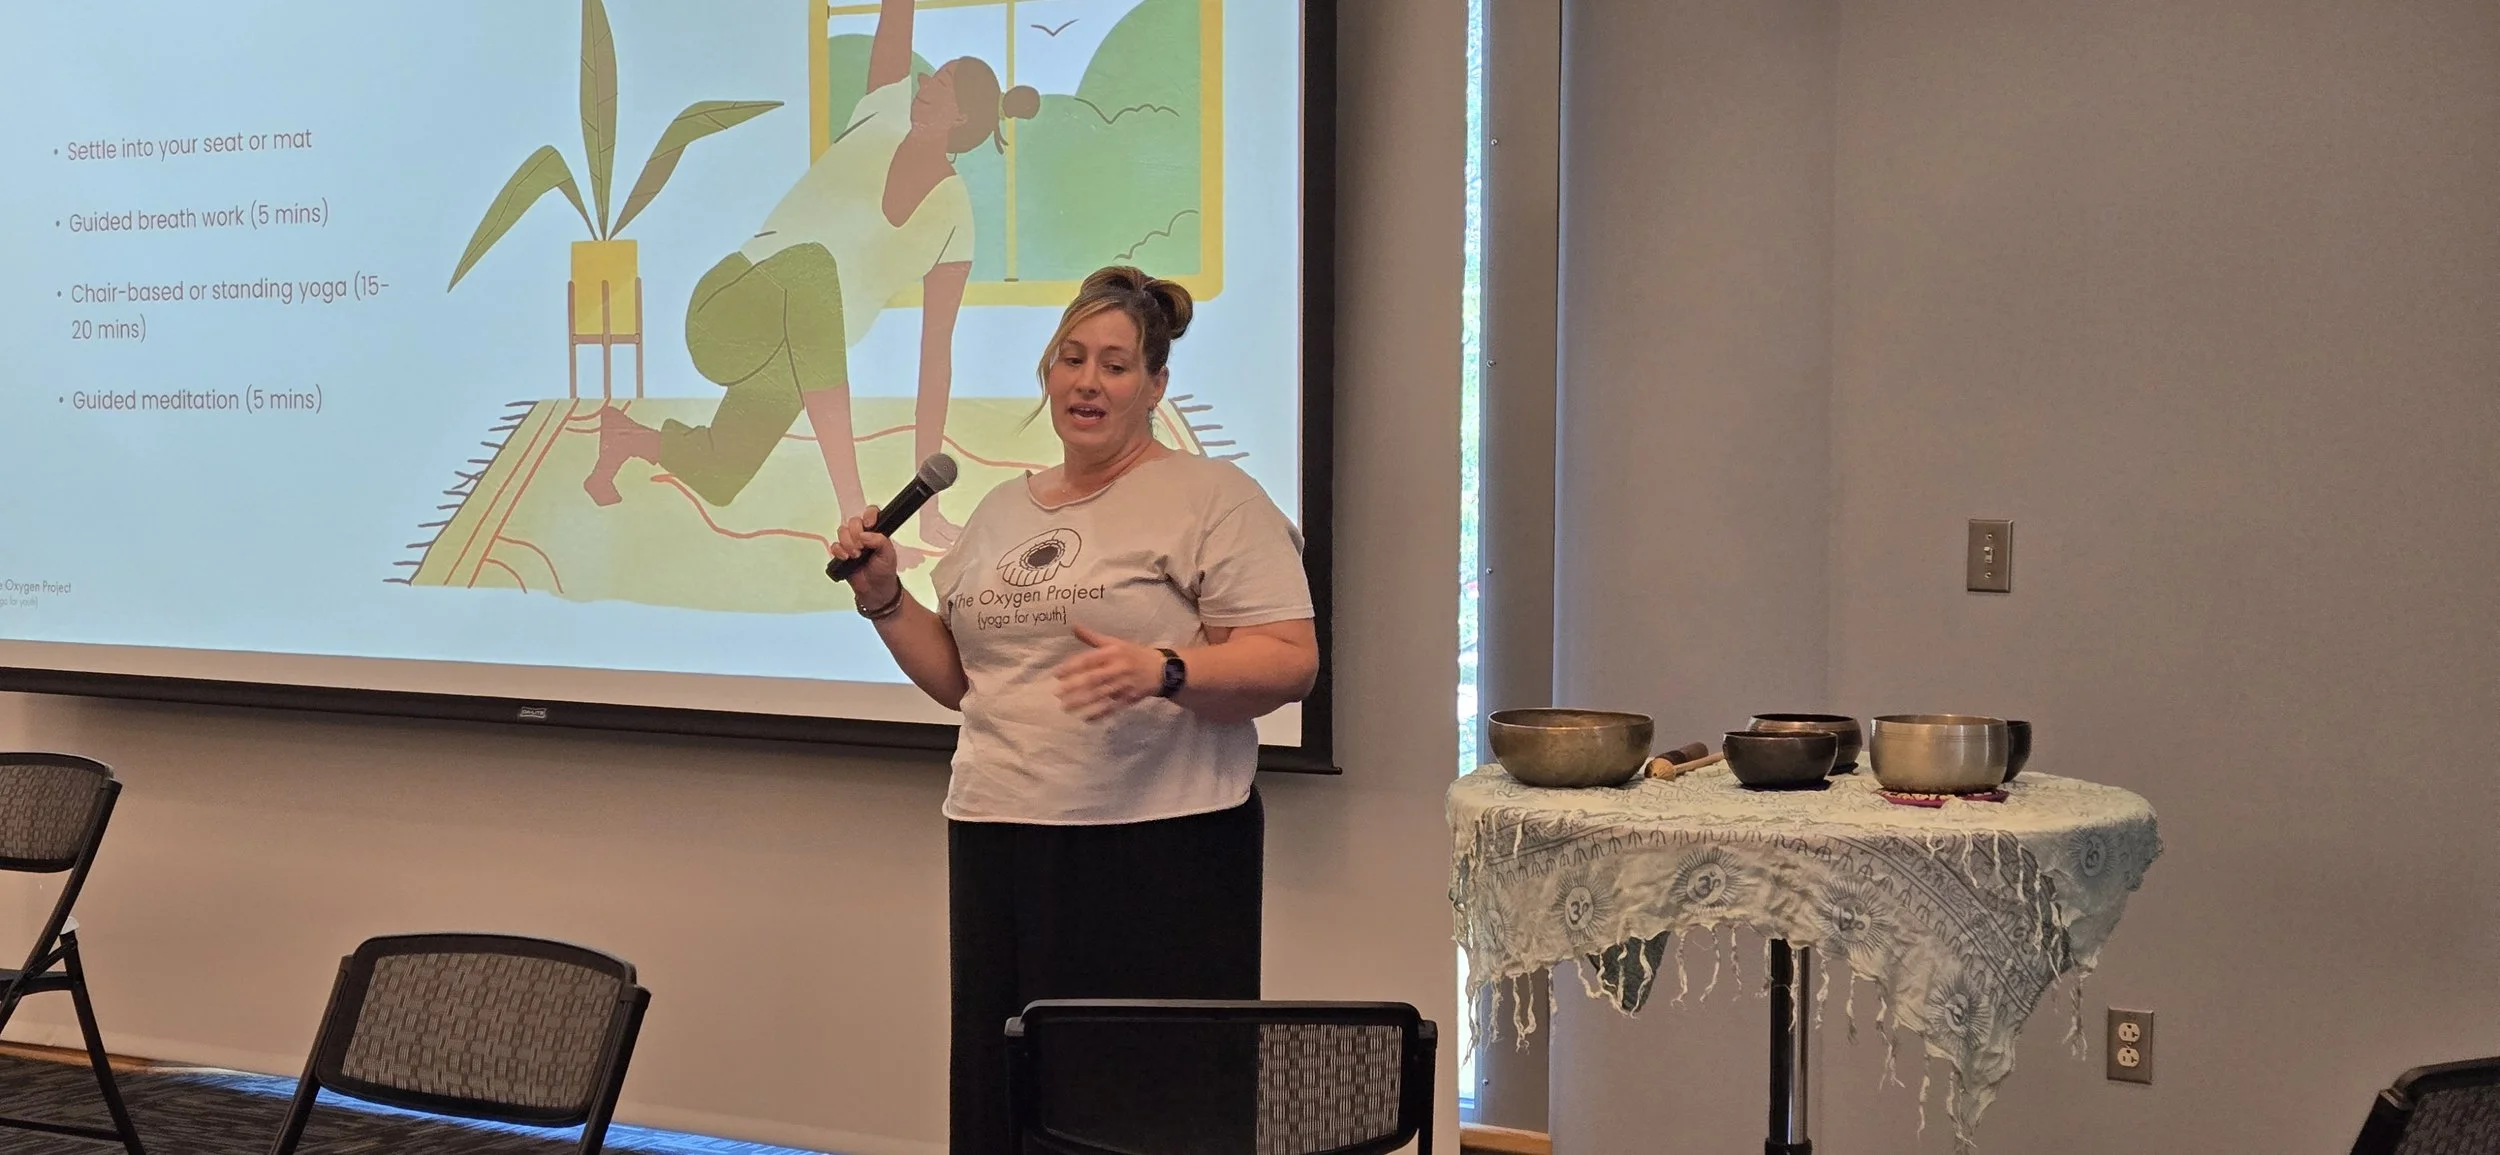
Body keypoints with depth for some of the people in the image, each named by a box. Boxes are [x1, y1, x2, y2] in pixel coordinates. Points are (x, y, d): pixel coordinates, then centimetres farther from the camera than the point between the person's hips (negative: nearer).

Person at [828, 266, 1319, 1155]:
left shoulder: (1212, 497, -3)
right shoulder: (1002, 512, 18)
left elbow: (1291, 661, -10)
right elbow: (960, 677, 22)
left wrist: (1163, 672, -24)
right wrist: (884, 598, 8)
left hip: (1159, 850, -6)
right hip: (996, 839, 6)